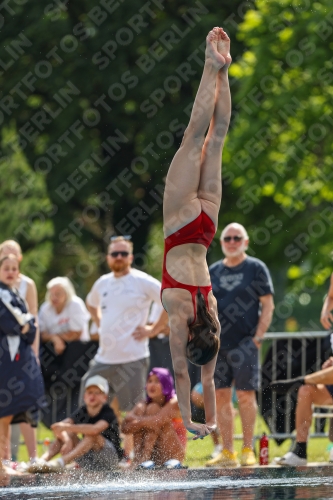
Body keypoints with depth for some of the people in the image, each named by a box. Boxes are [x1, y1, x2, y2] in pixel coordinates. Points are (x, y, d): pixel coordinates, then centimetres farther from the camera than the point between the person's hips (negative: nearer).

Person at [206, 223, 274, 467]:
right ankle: (227, 453, 5)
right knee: (221, 396, 2)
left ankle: (248, 450, -1)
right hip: (217, 344, 4)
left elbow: (268, 306, -1)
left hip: (245, 343, -4)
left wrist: (257, 338, -9)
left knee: (246, 394, -6)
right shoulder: (213, 271, 14)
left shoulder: (256, 268, 2)